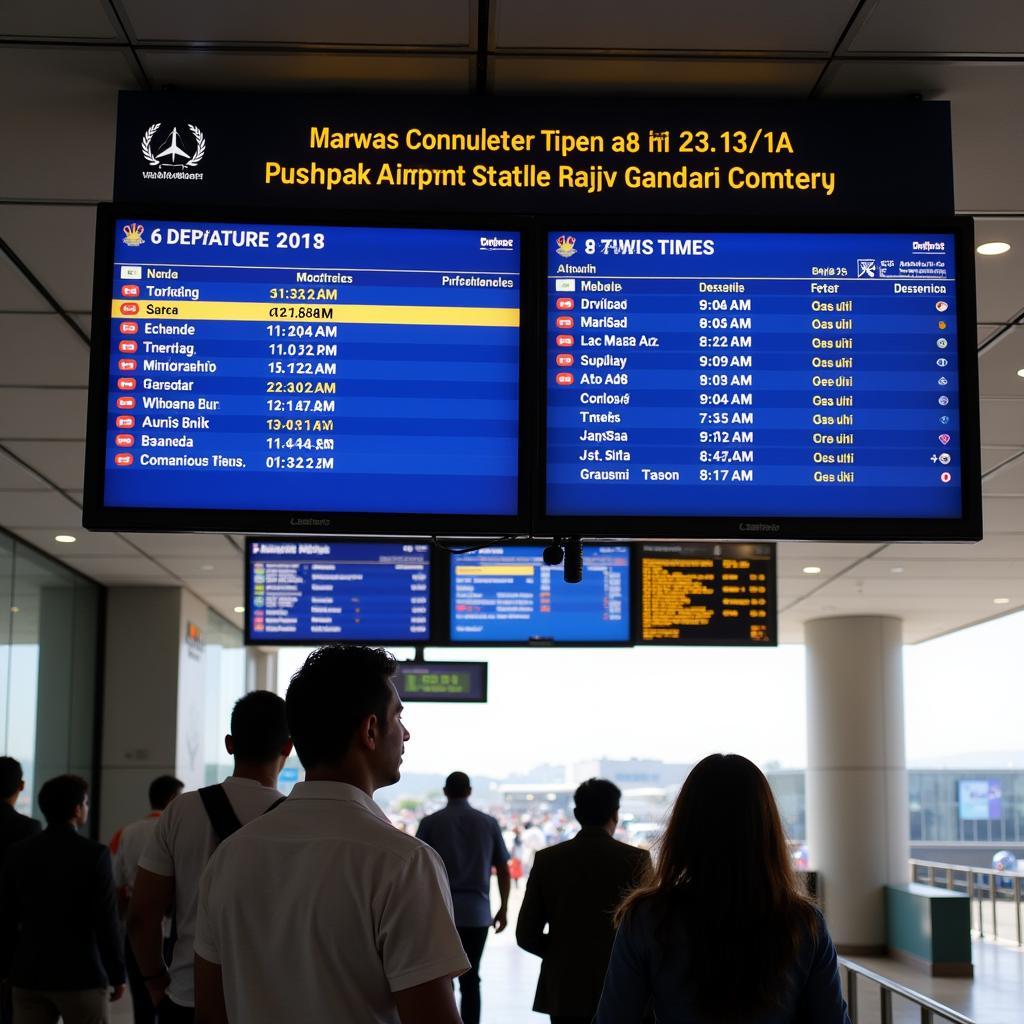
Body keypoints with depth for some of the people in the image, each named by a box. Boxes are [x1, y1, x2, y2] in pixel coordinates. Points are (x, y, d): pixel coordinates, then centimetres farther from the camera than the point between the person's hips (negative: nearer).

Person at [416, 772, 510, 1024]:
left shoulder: (430, 823, 0)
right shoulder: (489, 823, 6)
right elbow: (503, 870, 8)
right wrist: (503, 908, 17)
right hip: (476, 911, 1)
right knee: (470, 979, 7)